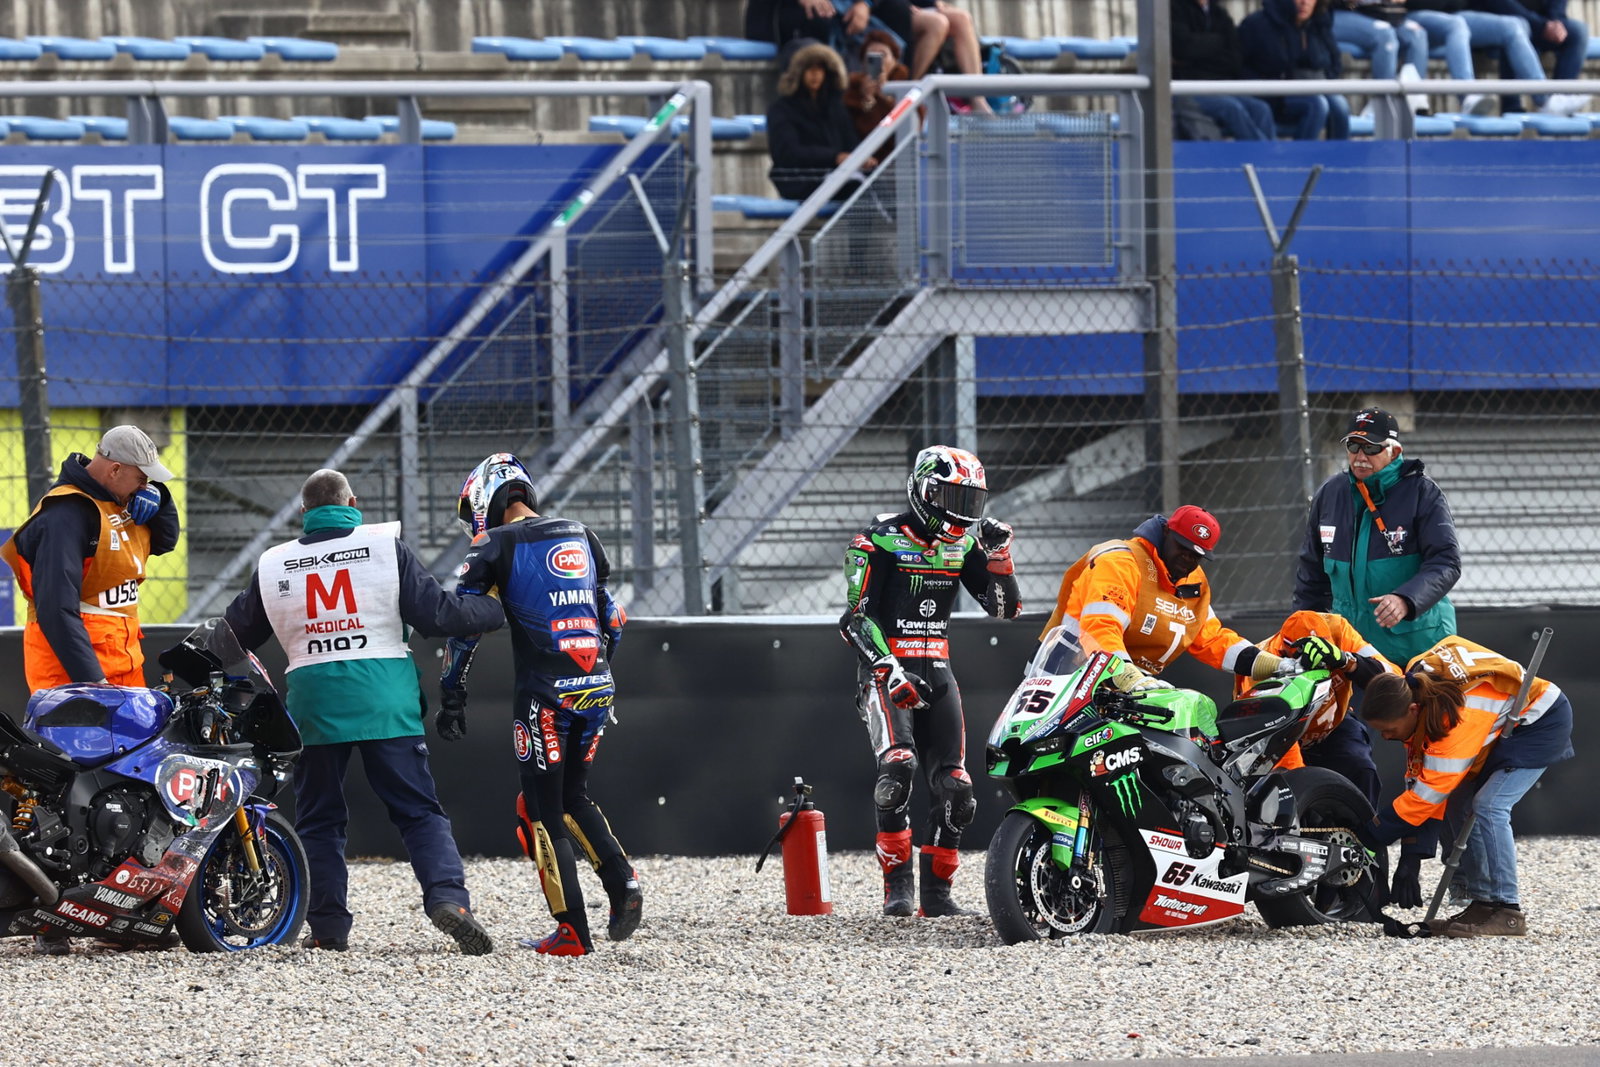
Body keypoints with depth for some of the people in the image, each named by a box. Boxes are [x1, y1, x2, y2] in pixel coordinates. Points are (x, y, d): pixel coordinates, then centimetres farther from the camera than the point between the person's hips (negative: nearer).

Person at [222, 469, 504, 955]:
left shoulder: (273, 565, 8)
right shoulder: (384, 546, 1)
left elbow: (237, 633, 18)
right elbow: (435, 613, -3)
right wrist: (496, 609, 12)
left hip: (314, 704, 1)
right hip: (386, 703, -1)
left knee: (319, 818, 12)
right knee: (418, 810, 1)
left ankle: (329, 925, 7)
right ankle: (447, 896, -19)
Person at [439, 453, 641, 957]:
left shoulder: (496, 547, -2)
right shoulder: (583, 538, 15)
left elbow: (463, 624, -5)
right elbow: (611, 619, 20)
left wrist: (451, 700, 1)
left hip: (545, 694, -6)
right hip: (596, 689, 6)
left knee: (543, 813, 3)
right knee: (572, 797, 23)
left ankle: (572, 931, -2)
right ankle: (622, 881, 2)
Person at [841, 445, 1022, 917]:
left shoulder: (963, 544, 10)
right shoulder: (880, 540, -8)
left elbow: (1005, 608, 10)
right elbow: (855, 617, -12)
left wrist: (999, 554, -5)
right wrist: (888, 671, -23)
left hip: (937, 670, 6)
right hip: (884, 669, -6)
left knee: (954, 789, -1)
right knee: (897, 770, -27)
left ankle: (936, 891, 9)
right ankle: (897, 883, -19)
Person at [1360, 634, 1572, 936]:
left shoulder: (1456, 718, -38)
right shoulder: (1412, 689, -11)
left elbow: (1431, 792, -34)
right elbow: (1417, 773, -7)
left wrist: (1371, 837, -30)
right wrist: (1410, 858, -12)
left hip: (1543, 720, -9)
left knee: (1488, 806, -23)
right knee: (1458, 807, -1)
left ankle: (1505, 913, -20)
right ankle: (1481, 903, 3)